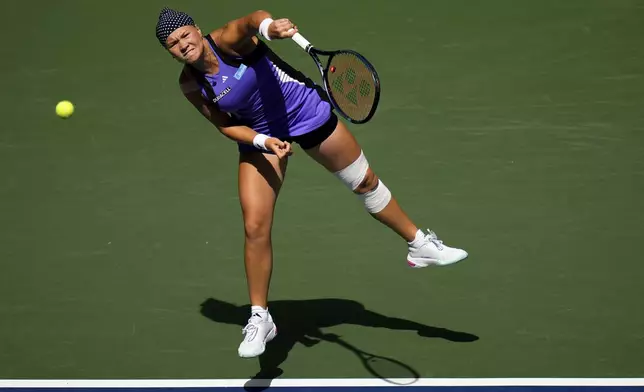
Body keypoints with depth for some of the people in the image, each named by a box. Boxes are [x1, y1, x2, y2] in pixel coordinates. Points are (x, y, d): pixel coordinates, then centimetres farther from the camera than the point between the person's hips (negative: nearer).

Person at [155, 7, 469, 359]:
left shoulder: (228, 40, -25)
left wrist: (269, 26, -72)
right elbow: (225, 125, -5)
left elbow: (252, 20, -48)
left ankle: (419, 246, 36)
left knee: (365, 182, 13)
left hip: (306, 110, -2)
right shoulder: (191, 86, -14)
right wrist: (263, 142, -23)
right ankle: (260, 319, 5)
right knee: (255, 227, -10)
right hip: (258, 135, 2)